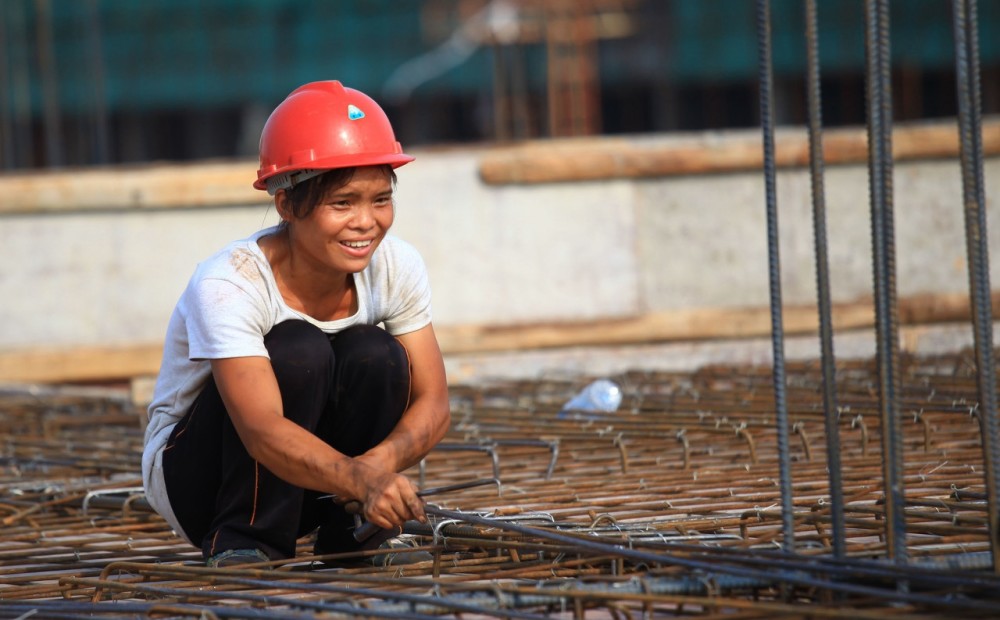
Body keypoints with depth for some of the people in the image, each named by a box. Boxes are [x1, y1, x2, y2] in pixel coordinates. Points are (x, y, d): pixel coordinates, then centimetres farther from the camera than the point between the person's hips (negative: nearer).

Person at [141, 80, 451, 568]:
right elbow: (263, 430, -41)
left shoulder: (397, 268, -13)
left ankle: (350, 540, -7)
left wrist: (378, 463, -35)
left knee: (376, 356, -23)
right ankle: (243, 541, -20)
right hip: (193, 478, -5)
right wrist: (362, 481, -58)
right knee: (297, 350, -29)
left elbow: (432, 402, -13)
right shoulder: (229, 285, -30)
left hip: (303, 490, 5)